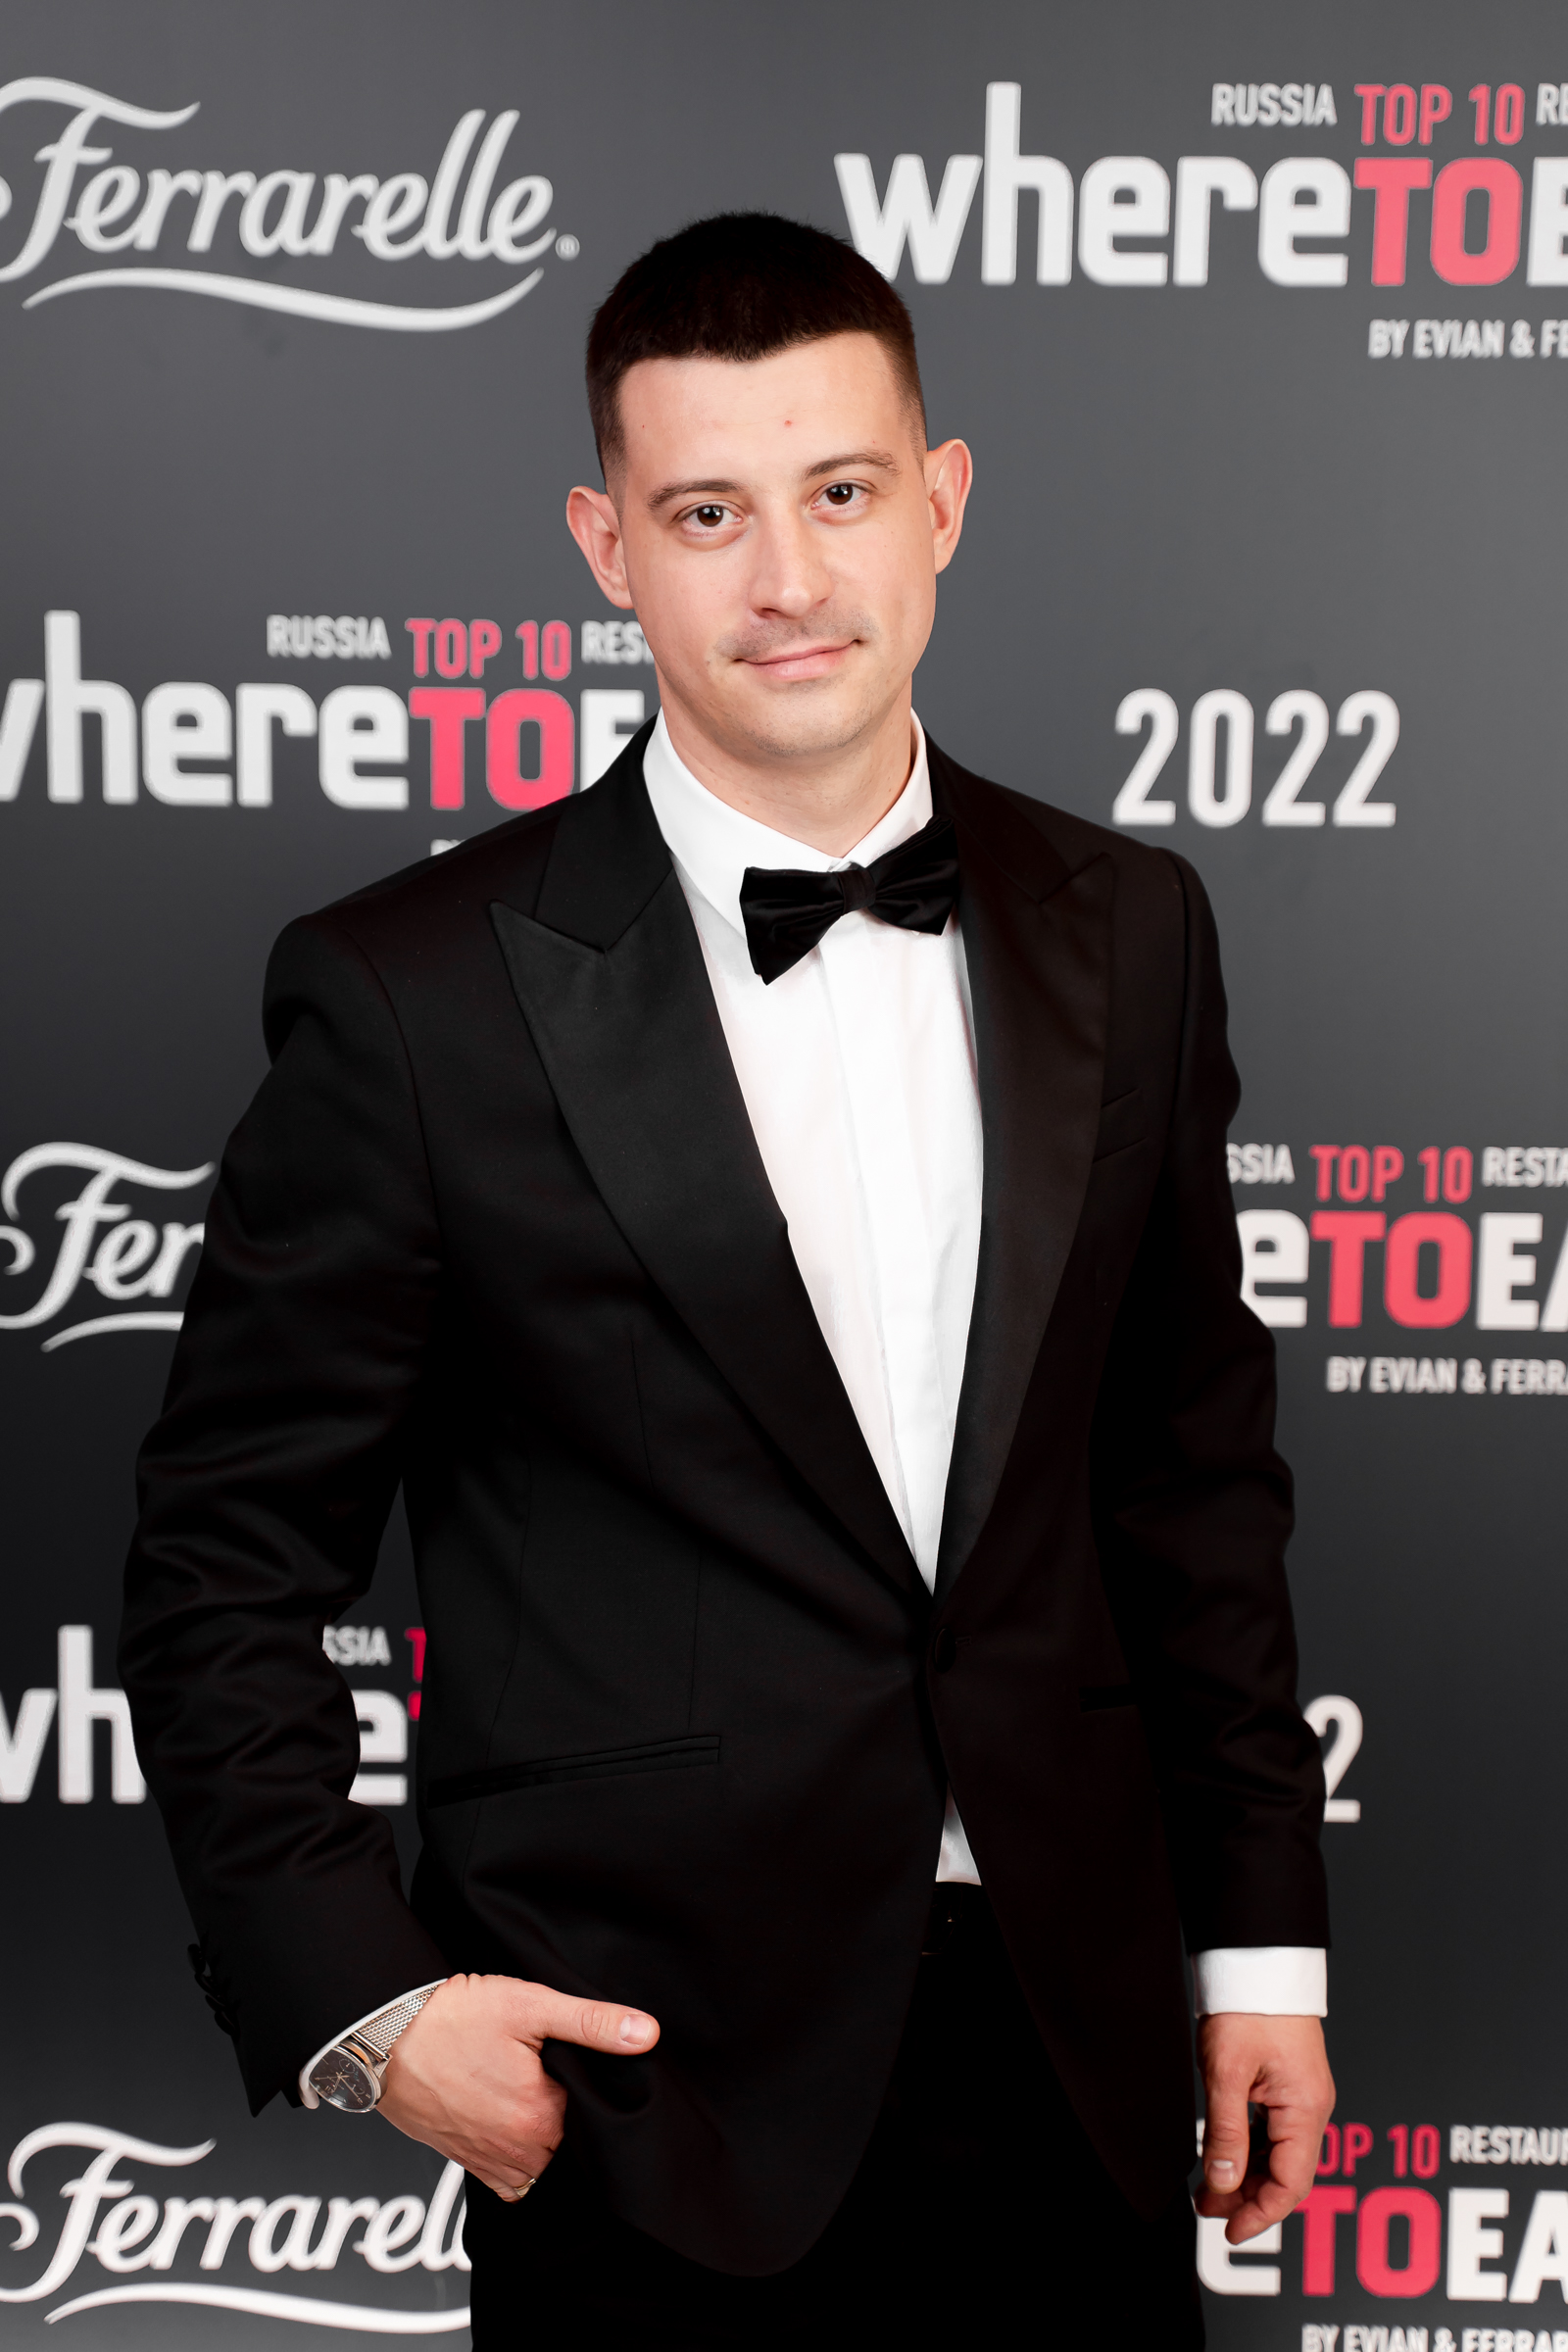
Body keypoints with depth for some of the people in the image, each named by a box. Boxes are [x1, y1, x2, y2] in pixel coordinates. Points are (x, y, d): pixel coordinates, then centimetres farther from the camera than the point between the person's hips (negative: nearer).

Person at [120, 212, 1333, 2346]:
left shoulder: (1125, 932, 3)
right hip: (653, 2091, -3)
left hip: (1069, 2047, 4)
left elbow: (1196, 1464, 9)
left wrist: (1261, 1929, 10)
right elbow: (232, 1552, -5)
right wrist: (359, 1997, -13)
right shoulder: (415, 991, -10)